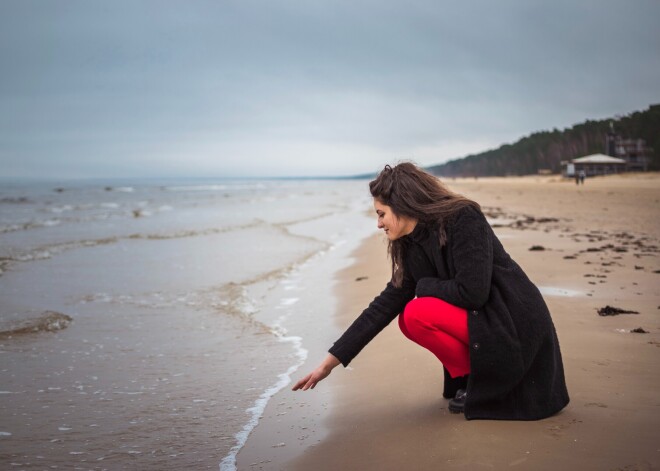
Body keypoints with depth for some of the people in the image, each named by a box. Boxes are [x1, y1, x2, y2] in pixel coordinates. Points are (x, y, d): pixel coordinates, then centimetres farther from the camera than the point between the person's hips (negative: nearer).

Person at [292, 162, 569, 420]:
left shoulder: (464, 219, -18)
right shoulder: (412, 249, 5)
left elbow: (472, 292, -26)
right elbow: (384, 306, 6)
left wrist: (423, 286, -8)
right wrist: (330, 363, 6)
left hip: (515, 323, -8)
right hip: (481, 318, 8)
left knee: (417, 313, -19)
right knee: (408, 318, 4)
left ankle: (484, 382, -5)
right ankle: (474, 377, 8)